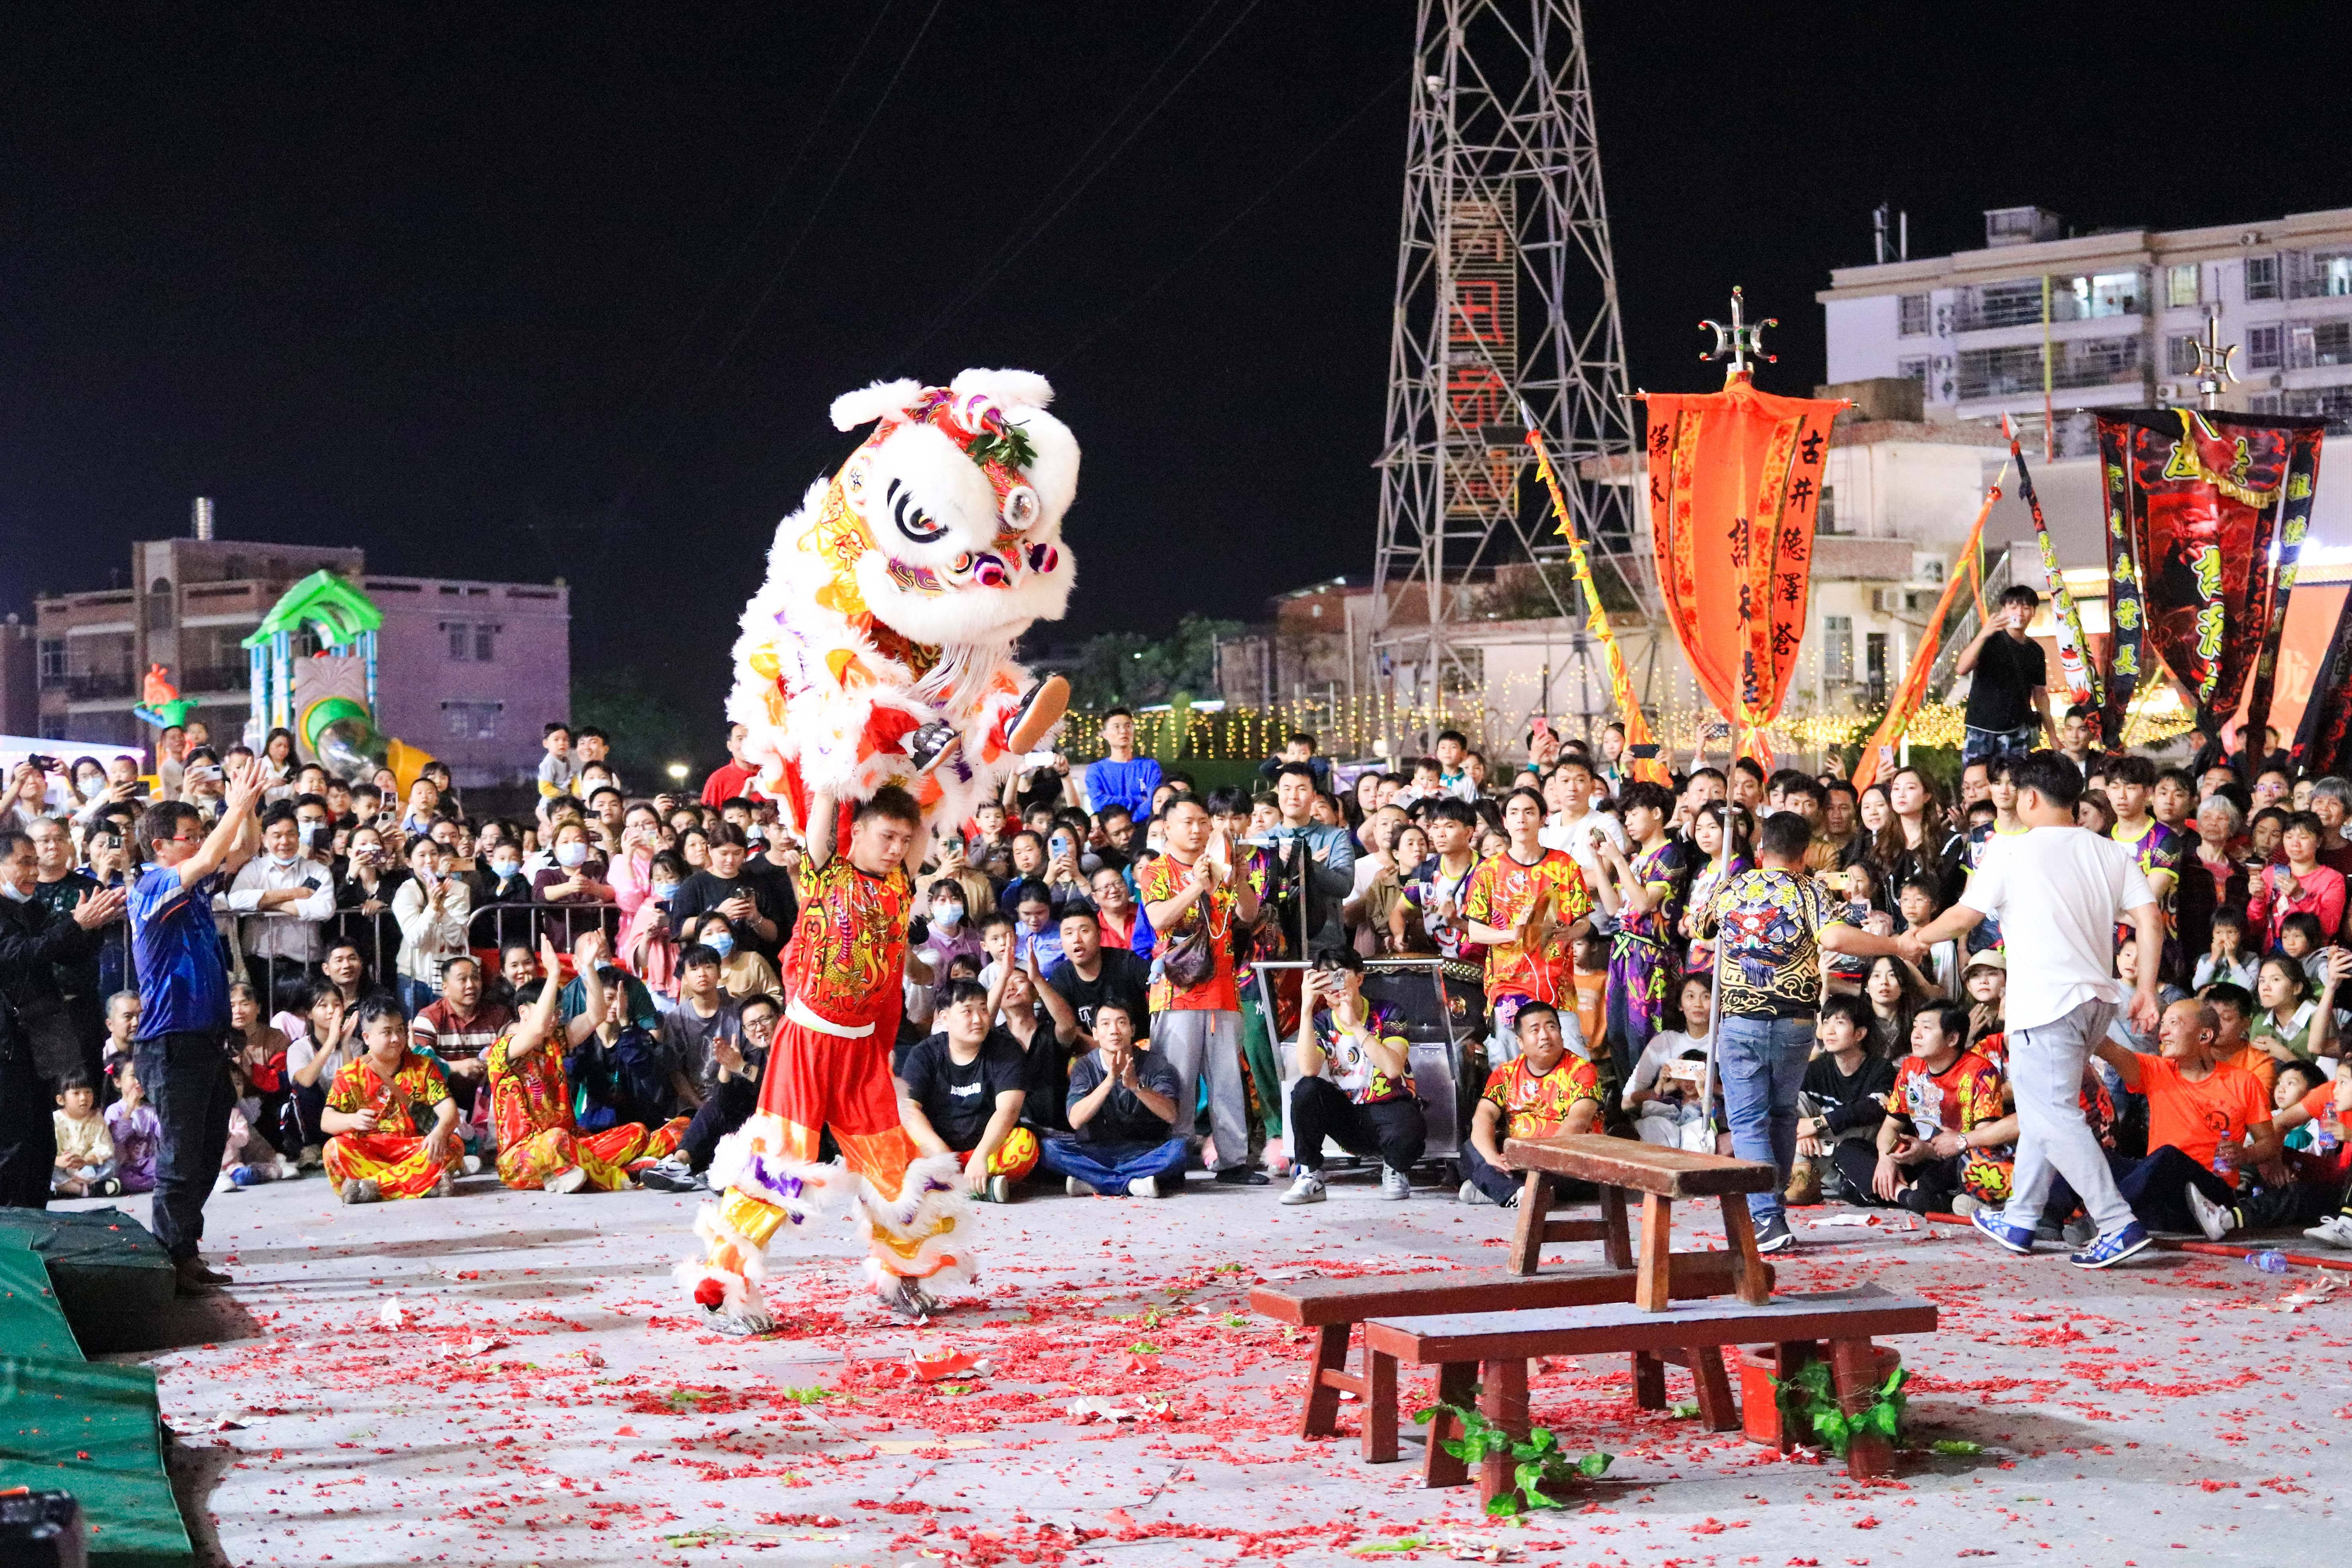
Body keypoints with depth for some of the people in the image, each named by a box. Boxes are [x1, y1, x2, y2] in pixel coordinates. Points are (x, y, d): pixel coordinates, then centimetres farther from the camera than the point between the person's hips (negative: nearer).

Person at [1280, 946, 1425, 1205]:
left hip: (1389, 1109, -3)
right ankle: (1311, 1178, -13)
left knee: (1409, 1131, -38)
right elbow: (1308, 1070, -19)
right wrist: (1306, 1008, -23)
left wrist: (1354, 1024, -26)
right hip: (1348, 1120, 3)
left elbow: (1393, 1068, -23)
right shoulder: (1322, 1023, 2)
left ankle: (1396, 1170, -1)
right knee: (1306, 1090, -25)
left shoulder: (1387, 1016, -5)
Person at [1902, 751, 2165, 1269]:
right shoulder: (2111, 853, 10)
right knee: (2042, 1110, 19)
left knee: (2055, 1117, -6)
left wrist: (1919, 938, 19)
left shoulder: (2013, 852, -5)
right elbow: (2150, 919, 3)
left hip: (2045, 1003, -7)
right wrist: (2146, 989, 9)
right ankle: (2019, 1220, 26)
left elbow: (1964, 916, 1)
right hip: (2097, 999, 7)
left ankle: (2119, 1224, -16)